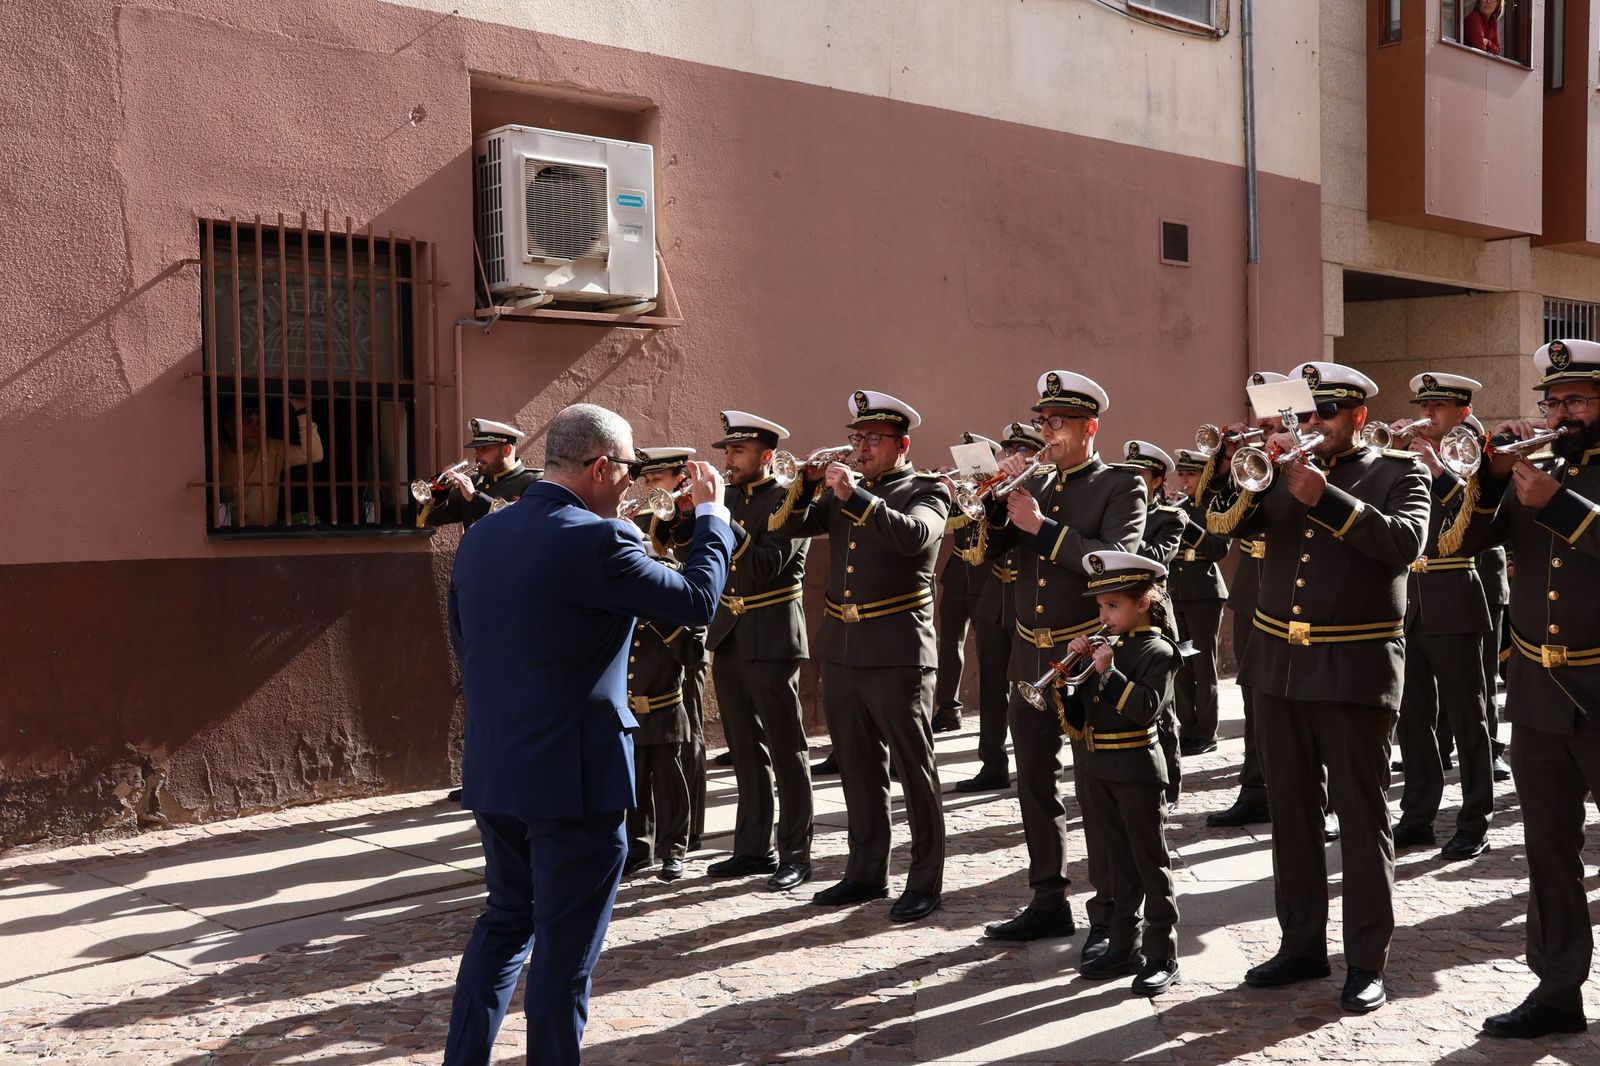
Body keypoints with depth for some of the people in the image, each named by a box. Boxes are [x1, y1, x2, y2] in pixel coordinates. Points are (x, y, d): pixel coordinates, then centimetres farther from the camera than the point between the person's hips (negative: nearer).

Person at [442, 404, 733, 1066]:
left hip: (493, 770, 8)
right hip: (576, 775, -7)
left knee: (507, 917, 23)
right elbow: (697, 601, -10)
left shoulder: (479, 537, 4)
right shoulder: (596, 540, -19)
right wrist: (711, 514, 3)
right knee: (566, 946, 6)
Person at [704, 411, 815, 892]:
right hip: (728, 637, 7)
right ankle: (753, 847, 22)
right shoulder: (729, 497, 12)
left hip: (771, 640, -7)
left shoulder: (787, 498, -9)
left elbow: (766, 565, -21)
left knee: (786, 750, -1)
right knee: (746, 750, 13)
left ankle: (795, 854, 7)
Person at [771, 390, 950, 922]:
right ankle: (867, 871, 24)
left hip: (897, 652, -6)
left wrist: (857, 494, -25)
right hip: (841, 651, 6)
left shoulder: (926, 490, -1)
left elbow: (914, 536, -21)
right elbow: (786, 527, 8)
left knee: (914, 768, 1)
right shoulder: (841, 492, 15)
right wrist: (808, 484, -8)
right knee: (858, 768, 13)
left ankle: (925, 881, 9)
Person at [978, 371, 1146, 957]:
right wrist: (1001, 496, -7)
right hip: (1032, 657, 6)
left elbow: (1113, 558, -20)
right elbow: (986, 551, 7)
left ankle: (1111, 918, 7)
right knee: (1035, 784, 12)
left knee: (1098, 789, -2)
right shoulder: (1035, 484, 12)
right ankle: (1049, 902, 25)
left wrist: (1042, 526, -20)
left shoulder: (1121, 486, -4)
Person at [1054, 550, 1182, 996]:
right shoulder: (1102, 647, 9)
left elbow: (1146, 708, -22)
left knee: (1150, 863, 2)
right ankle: (1125, 947, 25)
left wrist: (1109, 672, -23)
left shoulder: (1156, 651, -8)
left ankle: (1162, 956, 10)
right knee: (1114, 863, 14)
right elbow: (1076, 717, 9)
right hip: (1096, 771, 7)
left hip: (1137, 772, -7)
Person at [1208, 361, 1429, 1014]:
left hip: (1356, 667, -5)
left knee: (1361, 815, 0)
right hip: (1279, 665, 5)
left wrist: (1325, 497, -22)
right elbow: (1222, 524, 1)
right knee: (1290, 811, 11)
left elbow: (1405, 542, -17)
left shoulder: (1397, 471, 1)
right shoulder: (1284, 469, 12)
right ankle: (1302, 944, 23)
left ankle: (1367, 962, 9)